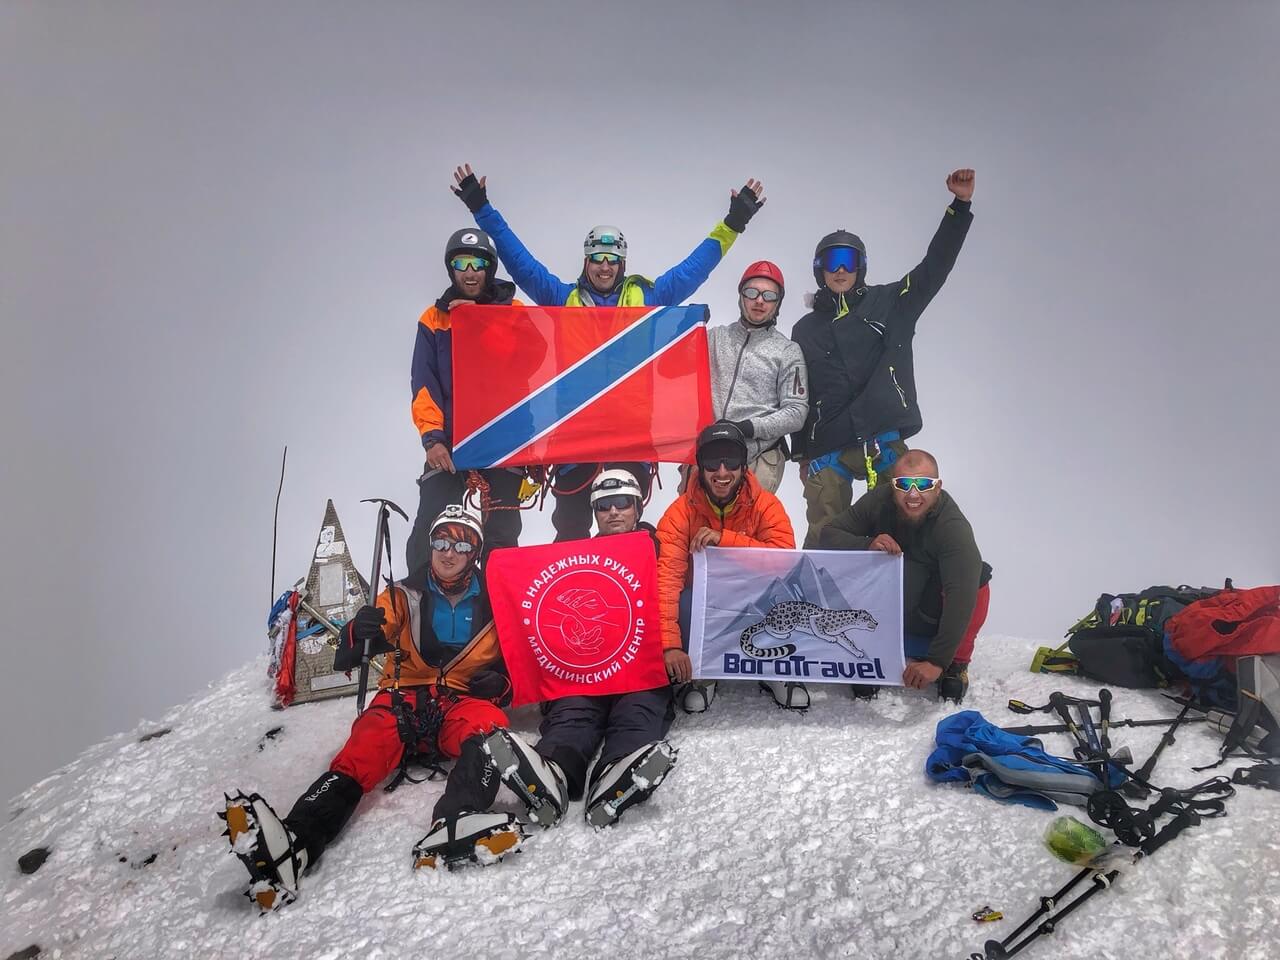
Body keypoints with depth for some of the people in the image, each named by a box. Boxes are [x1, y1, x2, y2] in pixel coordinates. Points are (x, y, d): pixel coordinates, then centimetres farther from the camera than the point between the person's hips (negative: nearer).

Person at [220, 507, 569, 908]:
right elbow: (345, 659, 4)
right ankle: (294, 843, -53)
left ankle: (451, 831, -62)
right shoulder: (405, 596, 10)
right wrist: (358, 633, -22)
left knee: (487, 726, -37)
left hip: (463, 700, -1)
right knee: (361, 752, -31)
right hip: (404, 698, 1)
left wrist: (500, 681, -5)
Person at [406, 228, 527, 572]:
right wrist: (432, 438, -11)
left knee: (501, 537, 1)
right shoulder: (434, 318, 8)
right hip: (449, 442, 1)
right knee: (428, 533, -4)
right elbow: (424, 386, 3)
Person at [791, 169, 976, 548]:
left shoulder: (888, 304, 11)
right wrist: (802, 454, 13)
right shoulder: (806, 329, 15)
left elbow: (935, 267, 3)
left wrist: (960, 205, -6)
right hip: (829, 451, 1)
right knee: (824, 538, -1)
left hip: (886, 442, -1)